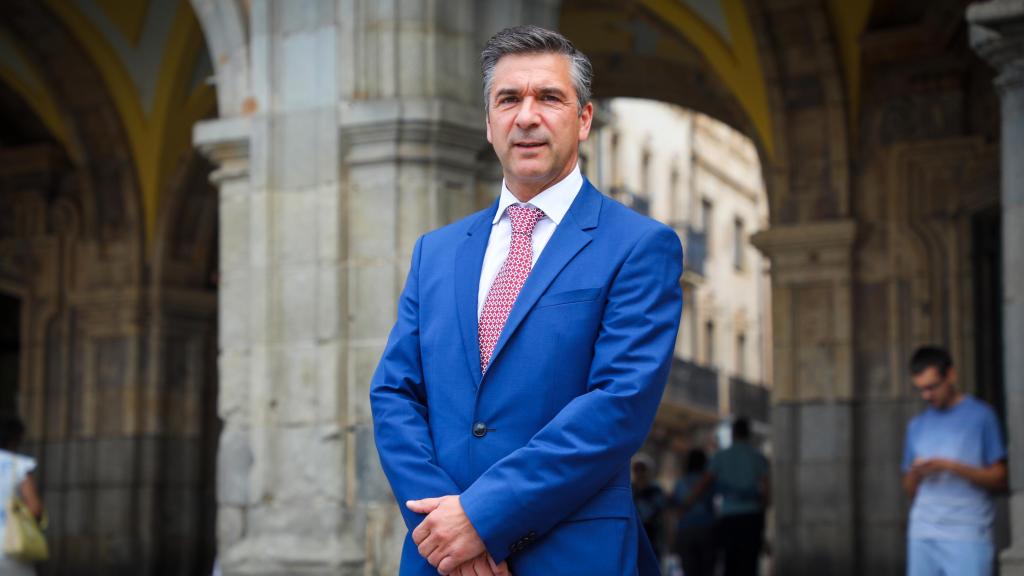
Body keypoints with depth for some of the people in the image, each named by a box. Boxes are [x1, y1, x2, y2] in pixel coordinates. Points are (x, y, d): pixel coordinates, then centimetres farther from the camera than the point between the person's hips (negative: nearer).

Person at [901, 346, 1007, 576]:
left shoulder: (981, 416, 2)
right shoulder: (917, 425, 15)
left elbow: (999, 479, -1)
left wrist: (952, 467, -14)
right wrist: (915, 474, -6)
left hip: (968, 537, -4)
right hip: (922, 535, 5)